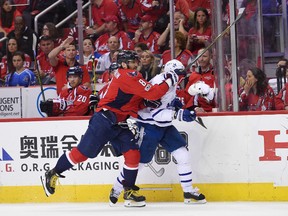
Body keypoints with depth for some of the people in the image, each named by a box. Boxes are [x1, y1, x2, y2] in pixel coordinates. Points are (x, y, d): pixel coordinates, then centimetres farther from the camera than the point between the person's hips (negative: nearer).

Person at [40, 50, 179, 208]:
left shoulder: (132, 77, 15)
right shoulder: (128, 76, -16)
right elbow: (152, 93, -22)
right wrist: (168, 82, -13)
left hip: (119, 124, 10)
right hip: (104, 119, -10)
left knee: (133, 154, -1)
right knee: (83, 152, -4)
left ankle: (129, 193, 5)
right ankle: (52, 174, 10)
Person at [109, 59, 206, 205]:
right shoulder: (158, 84, -25)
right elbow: (156, 113, -32)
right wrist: (180, 114, -37)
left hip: (164, 126, 9)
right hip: (148, 127, -9)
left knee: (183, 155, -1)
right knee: (139, 161, 0)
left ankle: (189, 193, 7)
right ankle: (116, 190, 19)